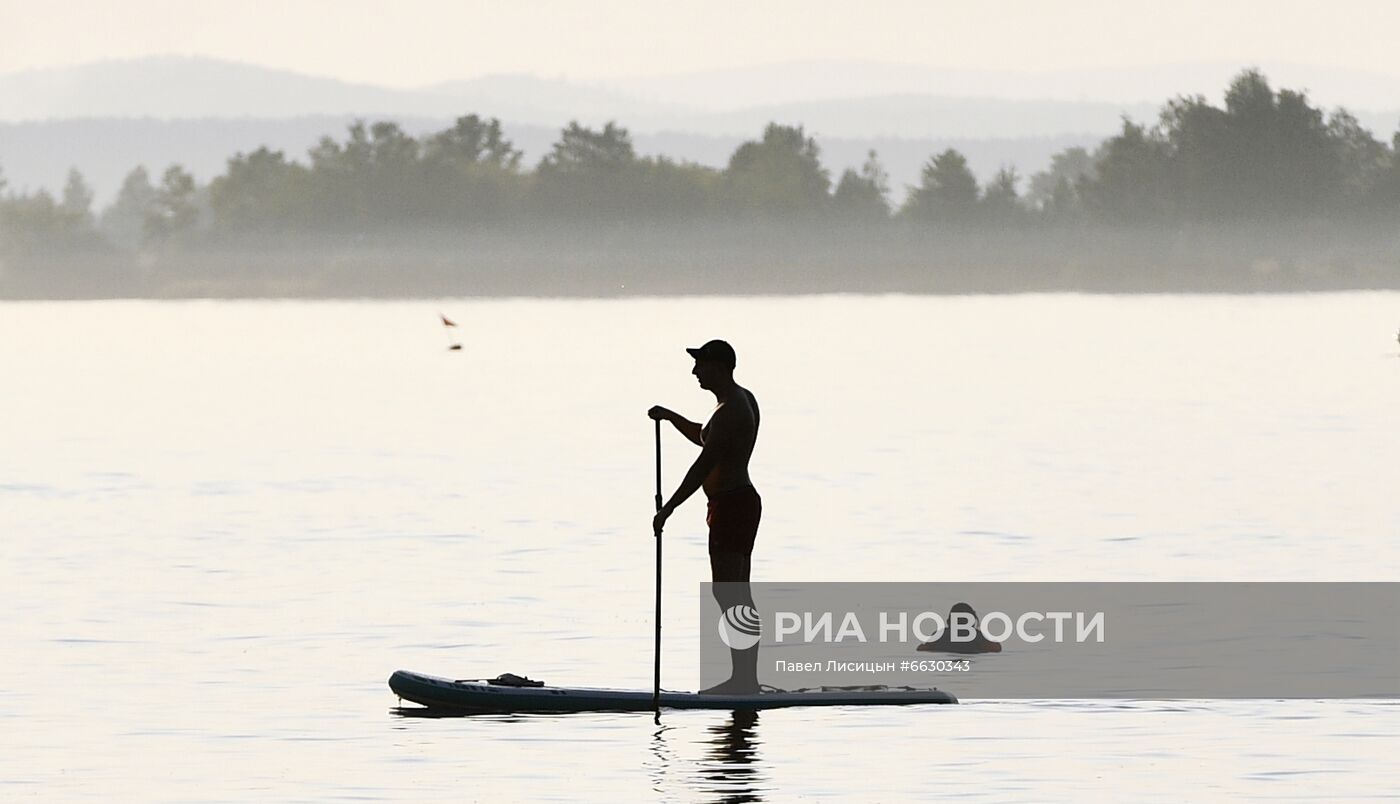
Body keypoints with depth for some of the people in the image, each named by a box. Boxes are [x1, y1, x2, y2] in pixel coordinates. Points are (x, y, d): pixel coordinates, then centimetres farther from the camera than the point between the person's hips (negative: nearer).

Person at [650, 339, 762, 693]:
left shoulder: (729, 412, -19)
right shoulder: (744, 400, 15)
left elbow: (704, 464, -24)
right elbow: (705, 438, 30)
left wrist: (668, 509, -23)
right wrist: (670, 417, 15)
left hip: (730, 505, -11)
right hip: (743, 501, 11)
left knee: (726, 594, -11)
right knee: (739, 596, 11)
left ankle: (742, 677, -14)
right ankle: (747, 677, 13)